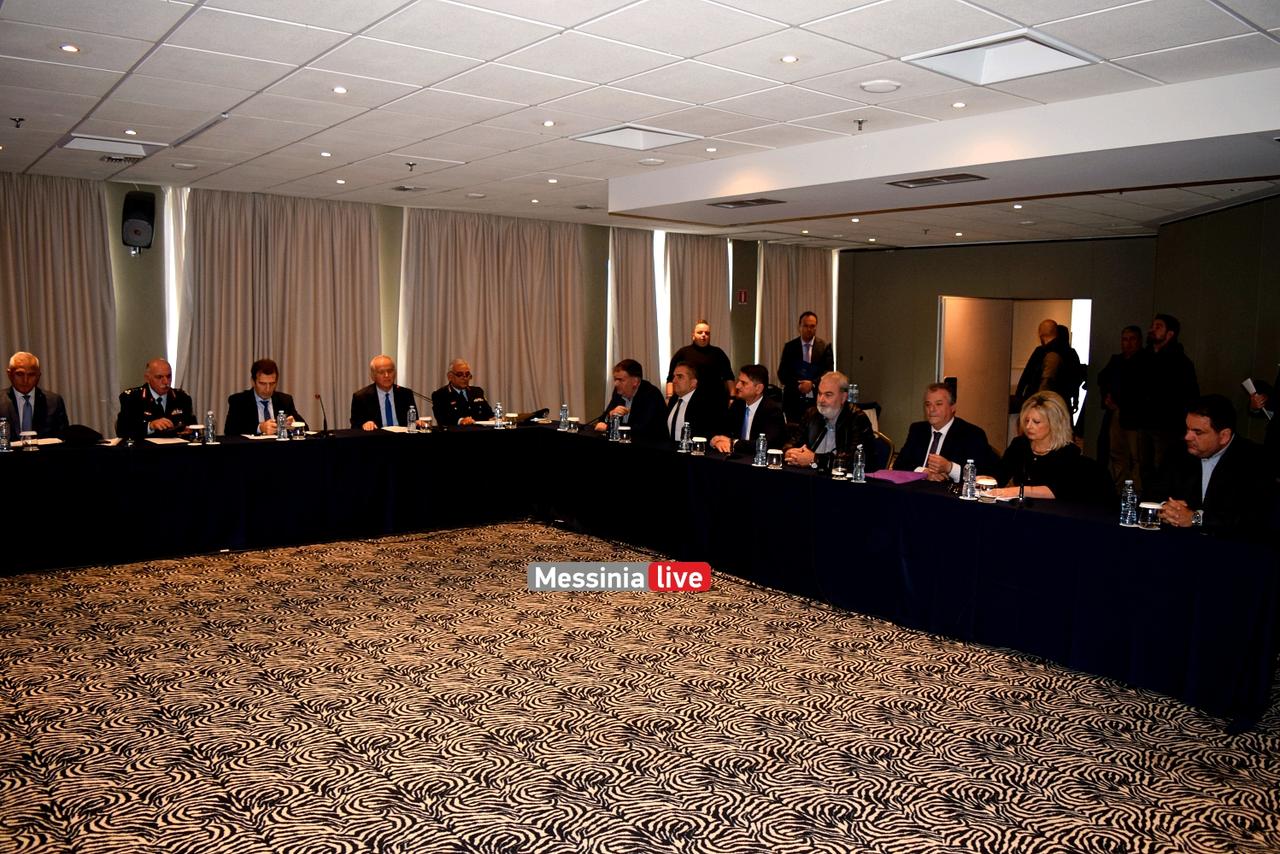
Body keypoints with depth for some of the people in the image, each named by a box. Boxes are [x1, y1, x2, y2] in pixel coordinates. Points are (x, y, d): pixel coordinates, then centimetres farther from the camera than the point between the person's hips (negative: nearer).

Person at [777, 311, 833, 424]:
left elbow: (829, 372, 0)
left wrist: (813, 384, -15)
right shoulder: (789, 347, 7)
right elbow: (782, 373, 3)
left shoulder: (825, 347, 6)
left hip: (817, 400, 0)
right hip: (793, 399, 1)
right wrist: (798, 386, -11)